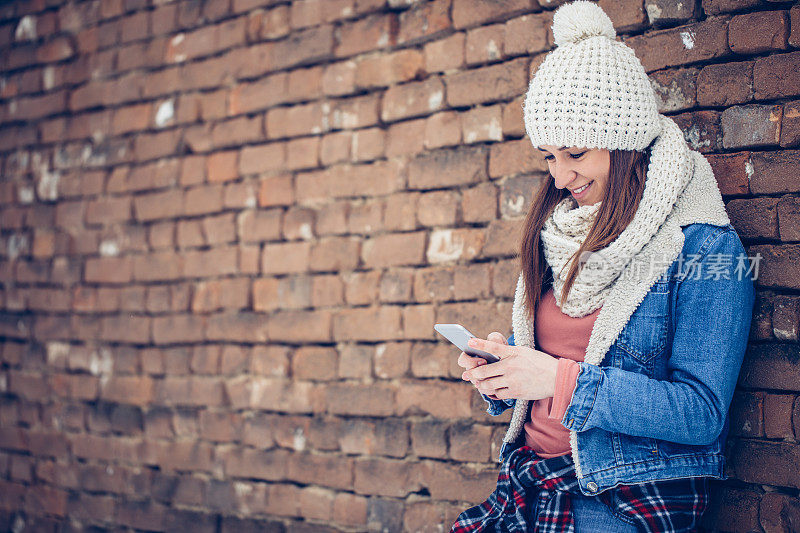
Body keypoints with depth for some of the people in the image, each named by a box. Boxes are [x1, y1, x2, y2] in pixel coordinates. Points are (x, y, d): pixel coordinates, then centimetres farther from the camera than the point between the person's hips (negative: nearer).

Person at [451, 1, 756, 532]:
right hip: (529, 478, 6)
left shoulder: (704, 249, -8)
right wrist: (501, 366, 0)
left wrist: (562, 380, -20)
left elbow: (702, 414, -14)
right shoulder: (559, 237, 12)